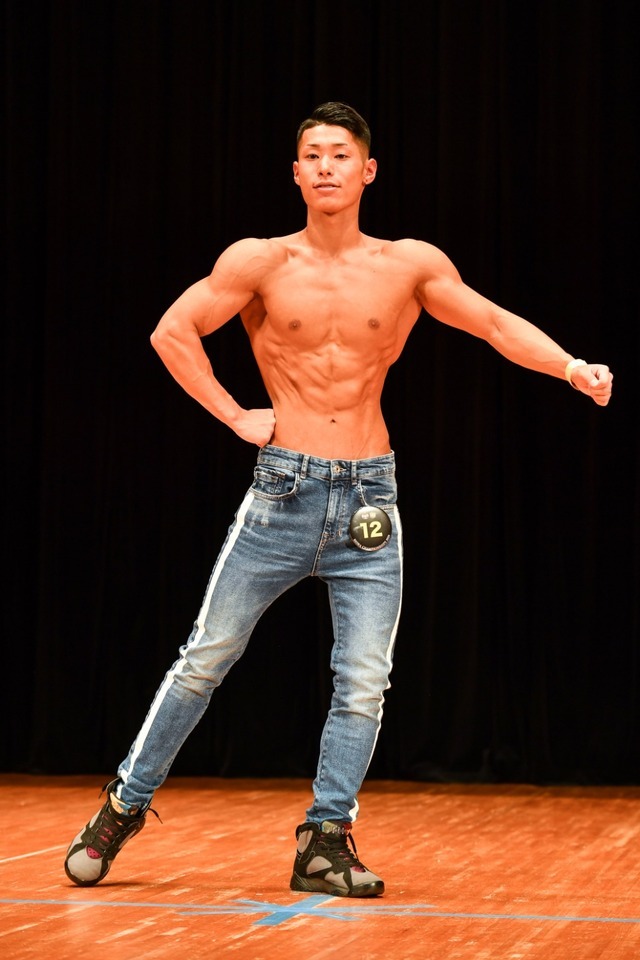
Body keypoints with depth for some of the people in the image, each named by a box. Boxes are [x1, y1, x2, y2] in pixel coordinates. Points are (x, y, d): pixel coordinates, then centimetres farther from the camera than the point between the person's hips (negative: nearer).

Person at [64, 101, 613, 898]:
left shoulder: (410, 265, 2)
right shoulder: (260, 262, -1)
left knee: (364, 683, -2)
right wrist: (233, 415, -4)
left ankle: (326, 840, 7)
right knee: (206, 659, 2)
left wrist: (573, 367, -14)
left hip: (369, 497, 1)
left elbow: (498, 325, 1)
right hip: (283, 488, -1)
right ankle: (125, 805, 15)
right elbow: (172, 333, 1)